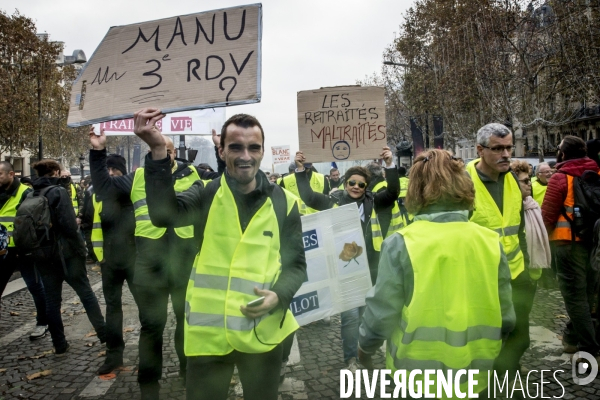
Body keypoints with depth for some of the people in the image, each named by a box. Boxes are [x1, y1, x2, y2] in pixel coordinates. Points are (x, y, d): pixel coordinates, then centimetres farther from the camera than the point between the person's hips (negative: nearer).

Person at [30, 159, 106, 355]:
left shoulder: (31, 195, 9)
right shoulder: (59, 192, -10)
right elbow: (68, 224, -18)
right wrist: (81, 247, -11)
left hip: (43, 254, 5)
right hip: (65, 251, -5)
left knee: (52, 299, 9)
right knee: (86, 293, 5)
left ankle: (59, 345, 13)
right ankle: (104, 334, 11)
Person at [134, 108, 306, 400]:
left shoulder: (283, 202, -1)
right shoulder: (206, 195, -2)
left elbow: (296, 264, 3)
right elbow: (164, 213, -22)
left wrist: (279, 295, -16)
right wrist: (158, 151, -34)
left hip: (263, 333, 1)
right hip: (208, 333, 0)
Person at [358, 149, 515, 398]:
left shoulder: (401, 244, -17)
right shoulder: (491, 242, -7)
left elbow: (381, 315, -13)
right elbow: (505, 319, 0)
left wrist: (365, 347, 7)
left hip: (416, 376, -2)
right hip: (474, 374, 3)